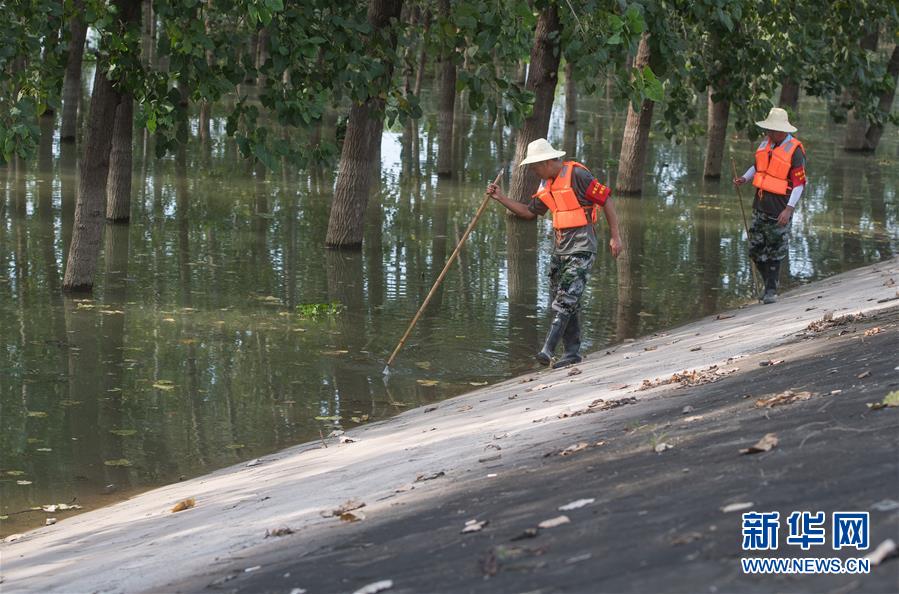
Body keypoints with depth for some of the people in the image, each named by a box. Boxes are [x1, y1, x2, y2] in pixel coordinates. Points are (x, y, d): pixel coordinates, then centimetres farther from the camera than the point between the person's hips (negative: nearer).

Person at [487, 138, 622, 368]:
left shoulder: (576, 174, -13)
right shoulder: (546, 184, 13)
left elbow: (606, 201, -11)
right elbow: (529, 212, 23)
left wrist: (615, 237, -12)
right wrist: (501, 198, 14)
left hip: (581, 247, -9)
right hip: (560, 247, 9)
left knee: (566, 298, -15)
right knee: (561, 300, 8)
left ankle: (548, 349, -24)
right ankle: (572, 352, 14)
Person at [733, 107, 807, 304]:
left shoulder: (794, 150, -15)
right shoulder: (766, 143, 7)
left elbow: (799, 183, -16)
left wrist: (789, 209, -22)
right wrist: (744, 178, 4)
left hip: (779, 209, -7)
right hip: (760, 205, 7)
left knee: (775, 252, 1)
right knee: (756, 250, 10)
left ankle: (771, 291, 9)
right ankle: (769, 284, 25)